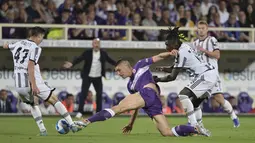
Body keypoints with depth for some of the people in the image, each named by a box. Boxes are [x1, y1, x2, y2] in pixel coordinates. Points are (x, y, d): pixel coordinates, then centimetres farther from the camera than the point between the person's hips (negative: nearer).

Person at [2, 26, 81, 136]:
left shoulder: (18, 44, 12)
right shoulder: (35, 48, -8)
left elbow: (5, 46, 34)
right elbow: (30, 66, -19)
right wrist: (33, 85, -23)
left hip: (19, 86, 6)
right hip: (33, 83, -6)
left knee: (33, 105, 28)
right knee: (54, 101, 7)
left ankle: (42, 130, 16)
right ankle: (72, 125, 4)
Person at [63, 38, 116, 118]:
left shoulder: (103, 54, 1)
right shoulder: (87, 53, -8)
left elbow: (111, 61, 4)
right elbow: (79, 59, -18)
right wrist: (72, 64, -36)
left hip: (98, 77, 3)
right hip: (87, 77, -3)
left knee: (99, 94, 6)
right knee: (83, 93, -7)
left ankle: (99, 112, 18)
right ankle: (80, 112, -5)